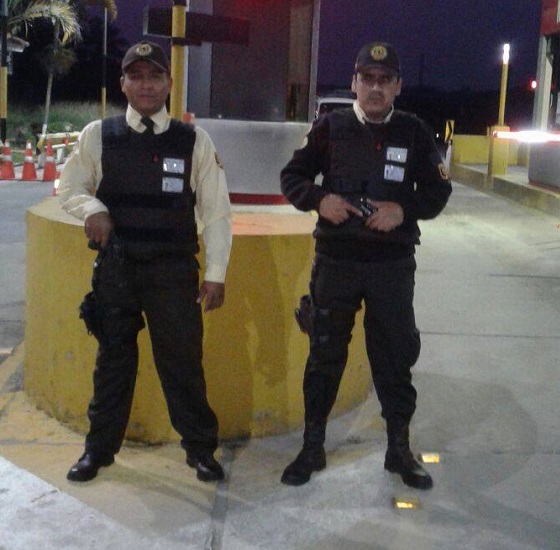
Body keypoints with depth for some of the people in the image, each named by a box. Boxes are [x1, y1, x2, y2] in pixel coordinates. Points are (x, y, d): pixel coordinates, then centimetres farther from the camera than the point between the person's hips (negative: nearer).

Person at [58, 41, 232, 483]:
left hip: (174, 269, -1)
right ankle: (100, 447, 31)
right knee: (114, 357, 14)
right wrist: (92, 209, -13)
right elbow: (70, 188, 10)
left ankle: (201, 448, 24)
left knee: (183, 360, 5)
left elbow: (216, 213, 0)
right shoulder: (98, 135, 0)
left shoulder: (194, 141, -2)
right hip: (115, 267, 1)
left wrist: (216, 274, -4)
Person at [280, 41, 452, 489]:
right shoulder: (329, 128, 1)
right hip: (335, 261, 0)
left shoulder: (415, 133, 1)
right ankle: (312, 448, 23)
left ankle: (400, 448, 26)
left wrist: (404, 209, -15)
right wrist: (319, 199, -15)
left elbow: (438, 192, 4)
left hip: (393, 264, 0)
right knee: (325, 355, 9)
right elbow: (292, 176, 5)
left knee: (396, 356, 9)